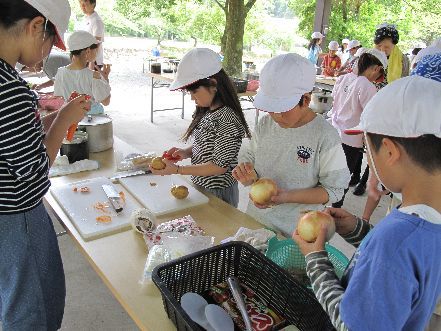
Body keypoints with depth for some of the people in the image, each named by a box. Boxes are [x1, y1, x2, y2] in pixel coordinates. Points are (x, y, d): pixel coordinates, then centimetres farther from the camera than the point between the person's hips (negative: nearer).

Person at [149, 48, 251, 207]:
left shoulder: (227, 120, -25)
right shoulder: (206, 112, 2)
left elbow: (220, 166, -24)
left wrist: (177, 169, -24)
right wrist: (185, 152, -6)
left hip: (218, 194, -8)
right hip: (200, 186, 8)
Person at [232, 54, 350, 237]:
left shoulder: (325, 136, -18)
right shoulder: (264, 125, -3)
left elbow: (333, 190, -15)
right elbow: (248, 160, 6)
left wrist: (287, 197, -27)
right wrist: (248, 176, -18)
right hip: (256, 219, 5)